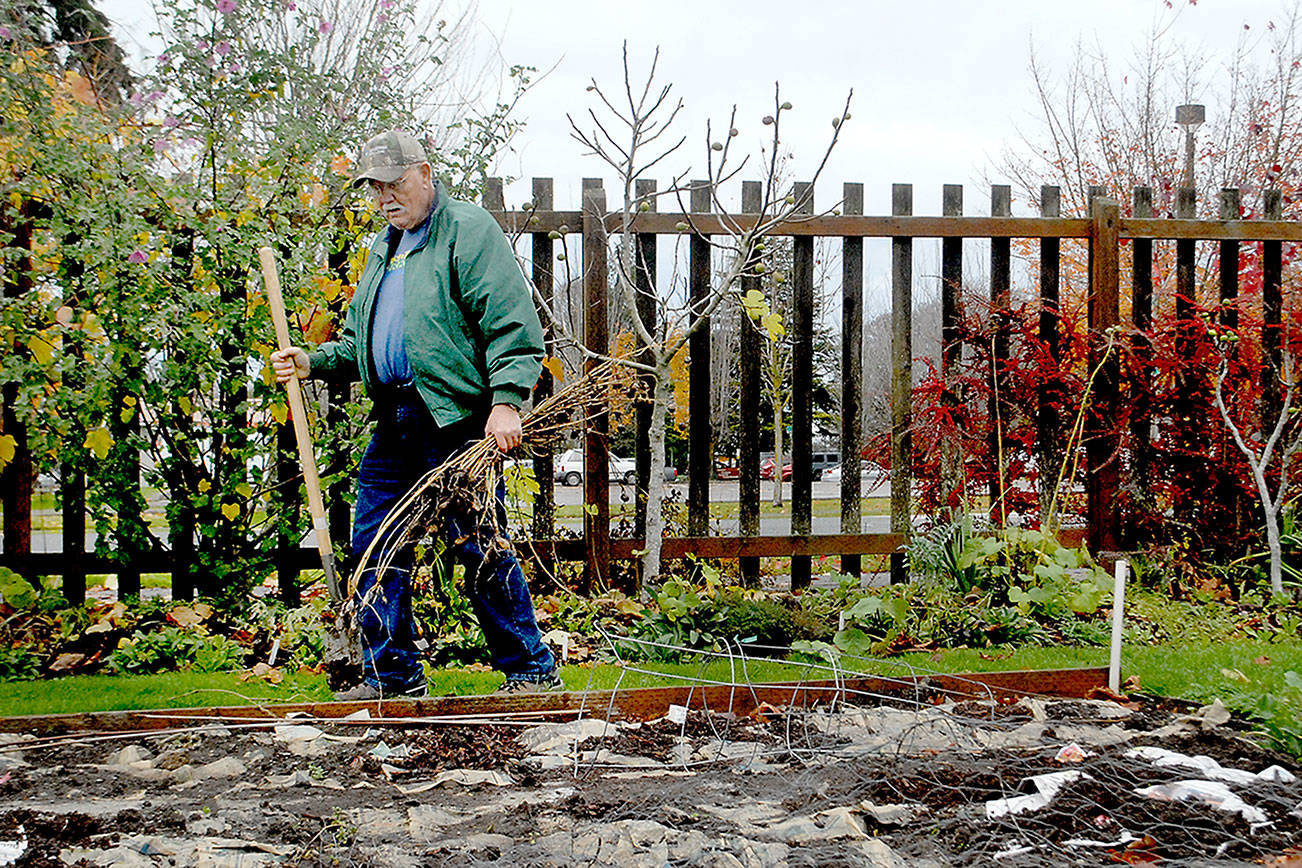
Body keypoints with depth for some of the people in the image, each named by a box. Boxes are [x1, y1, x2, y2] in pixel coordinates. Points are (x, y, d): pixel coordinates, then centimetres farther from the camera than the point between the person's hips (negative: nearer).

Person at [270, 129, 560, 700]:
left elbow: (510, 325, -13)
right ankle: (392, 675, 19)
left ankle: (531, 670, 5)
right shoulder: (385, 247, 24)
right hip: (395, 423, 8)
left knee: (477, 547, -7)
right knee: (373, 547, 8)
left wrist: (506, 401, -23)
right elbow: (360, 342, 30)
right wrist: (314, 362, 12)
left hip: (459, 418, -8)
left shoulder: (468, 230, -2)